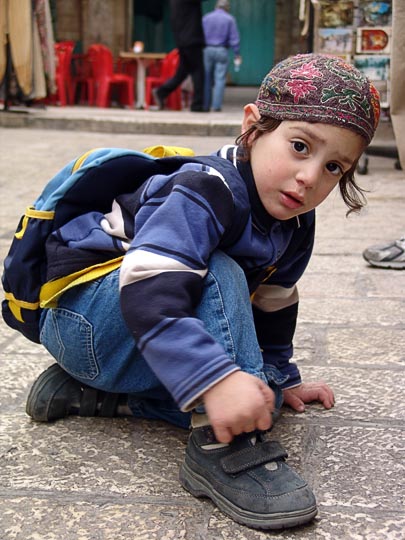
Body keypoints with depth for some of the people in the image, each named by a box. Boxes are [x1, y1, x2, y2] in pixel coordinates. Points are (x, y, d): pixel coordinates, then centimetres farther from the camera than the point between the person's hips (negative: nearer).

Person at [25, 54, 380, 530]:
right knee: (220, 275, -30)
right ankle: (222, 452, -33)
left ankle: (90, 391, -2)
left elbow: (272, 304, 15)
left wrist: (280, 378, 22)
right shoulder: (206, 192, -29)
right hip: (80, 317, -9)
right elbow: (148, 294, -43)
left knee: (263, 395, -5)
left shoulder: (295, 225, -1)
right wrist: (216, 380, -51)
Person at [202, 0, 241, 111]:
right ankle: (216, 105, -5)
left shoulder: (206, 17, 6)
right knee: (220, 79, 0)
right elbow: (234, 39, -4)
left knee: (207, 78, 8)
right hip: (221, 51, -2)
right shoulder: (230, 19, 0)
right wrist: (237, 54, 1)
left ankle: (205, 105, 7)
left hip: (207, 50, 2)